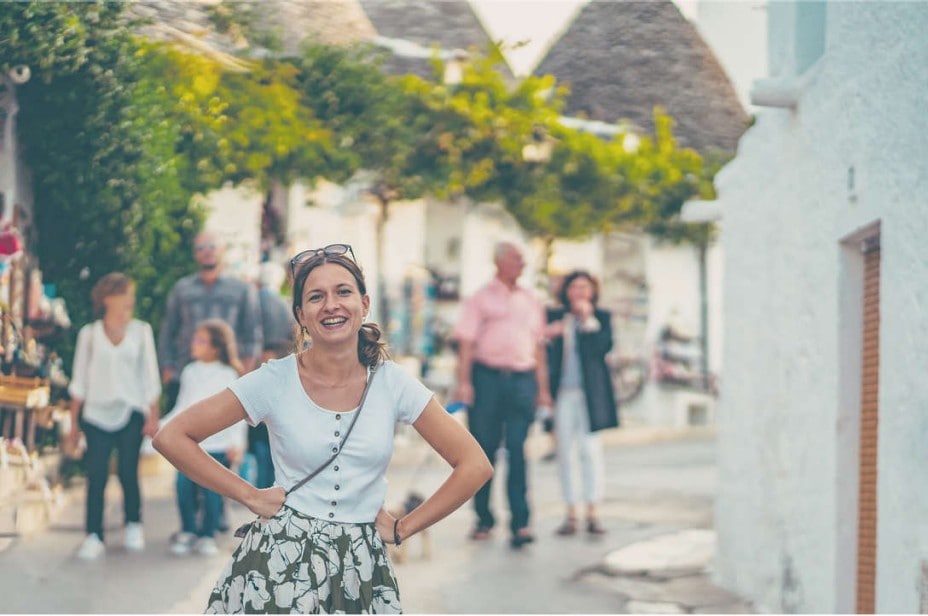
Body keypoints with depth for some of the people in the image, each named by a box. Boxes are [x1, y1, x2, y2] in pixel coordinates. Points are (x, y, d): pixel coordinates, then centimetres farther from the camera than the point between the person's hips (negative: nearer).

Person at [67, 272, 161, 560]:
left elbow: (150, 377, 6)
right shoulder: (89, 334, 4)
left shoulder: (140, 331, 5)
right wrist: (74, 422, 5)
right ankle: (94, 536, -1)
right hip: (97, 414, 0)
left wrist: (153, 417, 0)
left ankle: (133, 526, 19)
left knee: (128, 472, -2)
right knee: (96, 475, -6)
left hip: (131, 412, 0)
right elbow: (79, 380, 7)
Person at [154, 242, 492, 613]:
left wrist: (402, 528, -1)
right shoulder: (274, 381, -7)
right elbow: (171, 438, -6)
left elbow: (474, 465, -1)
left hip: (361, 567, 2)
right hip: (282, 561, -1)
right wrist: (249, 496, -6)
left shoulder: (392, 383, -4)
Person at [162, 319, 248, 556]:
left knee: (211, 492, -3)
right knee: (184, 487, -2)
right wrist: (162, 426, 15)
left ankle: (207, 535, 11)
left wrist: (237, 442, -10)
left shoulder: (229, 375, -4)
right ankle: (187, 531, 14)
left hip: (217, 445, -4)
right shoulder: (190, 372, 10)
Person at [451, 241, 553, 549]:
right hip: (486, 376, -2)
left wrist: (542, 388, 14)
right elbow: (466, 341, -2)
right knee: (484, 449, 2)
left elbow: (538, 346, 18)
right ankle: (484, 519, 14)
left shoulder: (531, 301, 16)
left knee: (517, 450, -6)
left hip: (522, 379, 2)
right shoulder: (480, 299, 5)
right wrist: (463, 382, -12)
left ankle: (520, 523, -9)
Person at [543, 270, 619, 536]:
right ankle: (571, 513, 8)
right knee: (564, 452, 3)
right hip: (561, 392, 2)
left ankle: (592, 513, 1)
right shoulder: (554, 317, 12)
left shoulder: (601, 318, 7)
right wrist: (546, 335, -9)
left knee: (590, 450, -4)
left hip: (590, 393, -2)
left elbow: (603, 346, -8)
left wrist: (588, 319, -10)